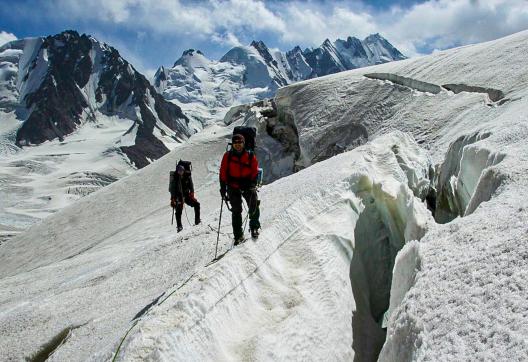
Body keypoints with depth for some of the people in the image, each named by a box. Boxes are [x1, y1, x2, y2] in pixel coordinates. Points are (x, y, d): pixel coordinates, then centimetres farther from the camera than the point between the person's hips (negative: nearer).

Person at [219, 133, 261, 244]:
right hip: (233, 186, 0)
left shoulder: (250, 156, 0)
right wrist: (223, 187, -4)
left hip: (248, 184, 0)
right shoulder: (227, 156, 0)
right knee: (236, 211, 1)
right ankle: (238, 235, 7)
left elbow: (255, 171, 2)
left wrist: (253, 184, -11)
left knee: (254, 207, -5)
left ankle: (254, 227, 20)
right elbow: (223, 172, 1)